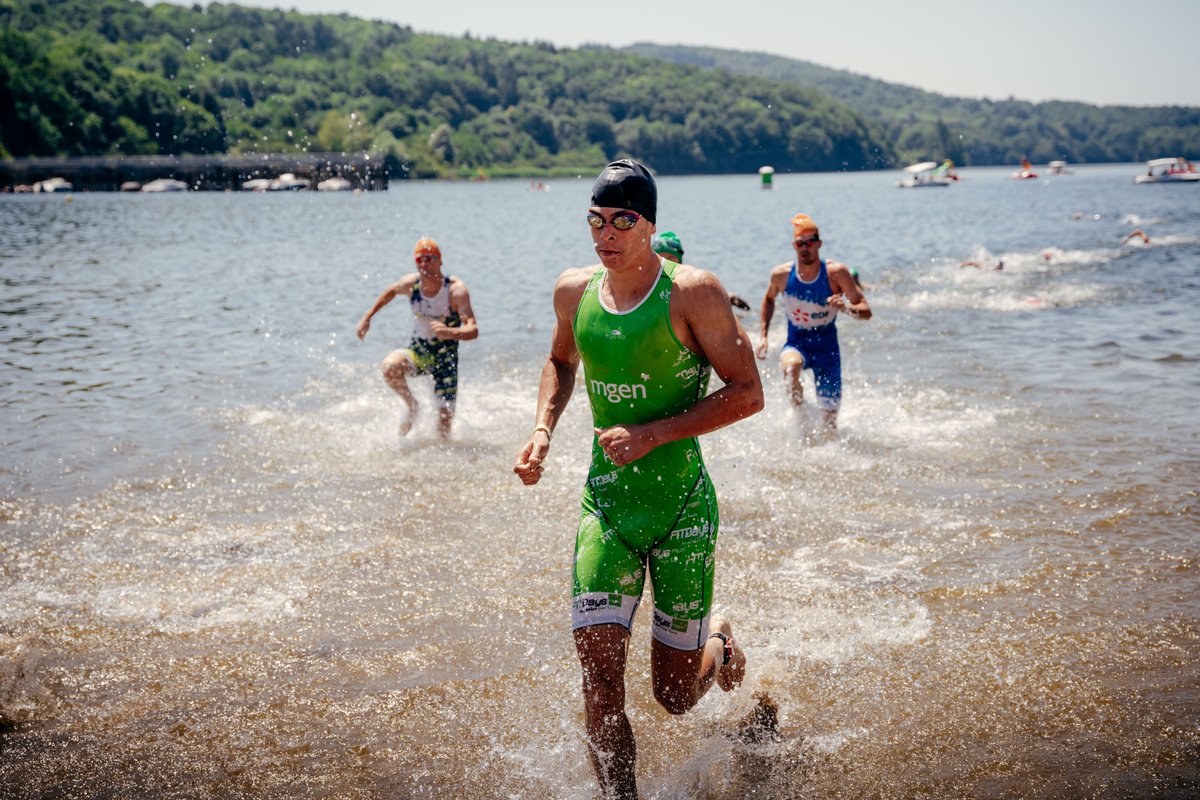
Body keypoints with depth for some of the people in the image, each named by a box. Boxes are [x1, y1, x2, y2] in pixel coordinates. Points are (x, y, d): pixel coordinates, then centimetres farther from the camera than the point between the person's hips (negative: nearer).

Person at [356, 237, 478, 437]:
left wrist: (450, 332, -50)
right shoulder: (410, 284, -9)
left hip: (446, 355, -3)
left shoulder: (456, 290, -20)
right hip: (418, 350, 3)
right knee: (390, 366, -30)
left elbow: (473, 330, -30)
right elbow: (391, 291, 17)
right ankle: (412, 406, -3)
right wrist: (367, 317, 16)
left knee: (444, 422, -5)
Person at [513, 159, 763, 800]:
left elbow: (748, 394, -11)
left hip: (682, 503, -3)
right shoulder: (574, 290, 3)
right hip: (606, 499, 3)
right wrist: (542, 431, 7)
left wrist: (654, 433, -19)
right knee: (599, 674, -11)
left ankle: (718, 638, 43)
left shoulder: (693, 293, -11)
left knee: (676, 696, 8)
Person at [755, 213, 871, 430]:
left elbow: (866, 311, -14)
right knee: (791, 366, -39)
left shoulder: (836, 273, -15)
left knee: (829, 420, 0)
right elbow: (769, 300, 14)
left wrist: (846, 307, -36)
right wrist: (763, 335, 6)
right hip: (796, 344, 0)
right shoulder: (781, 274, -9)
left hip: (827, 348, 0)